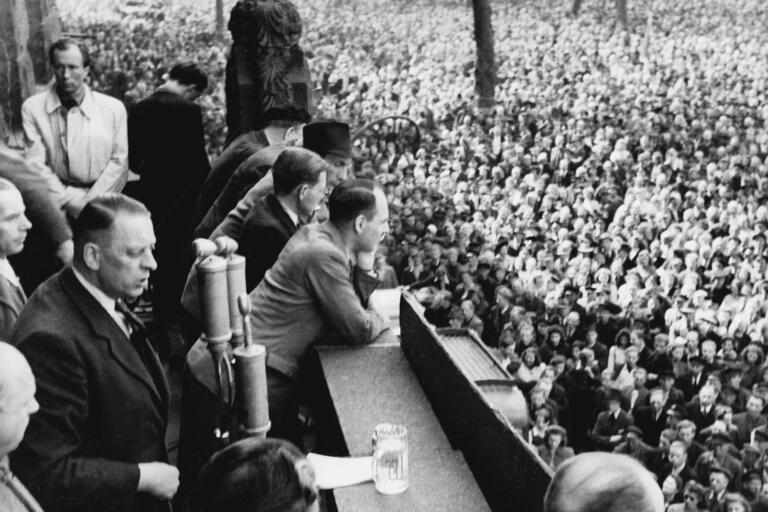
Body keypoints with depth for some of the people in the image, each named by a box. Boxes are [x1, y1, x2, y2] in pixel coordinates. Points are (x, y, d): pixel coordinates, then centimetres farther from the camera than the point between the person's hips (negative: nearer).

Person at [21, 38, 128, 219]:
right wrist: (69, 202, -10)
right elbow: (36, 164, -1)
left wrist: (89, 202, -8)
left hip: (99, 200, 0)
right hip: (55, 203, 0)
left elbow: (119, 162, 2)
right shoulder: (33, 108, 3)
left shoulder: (113, 108, 5)